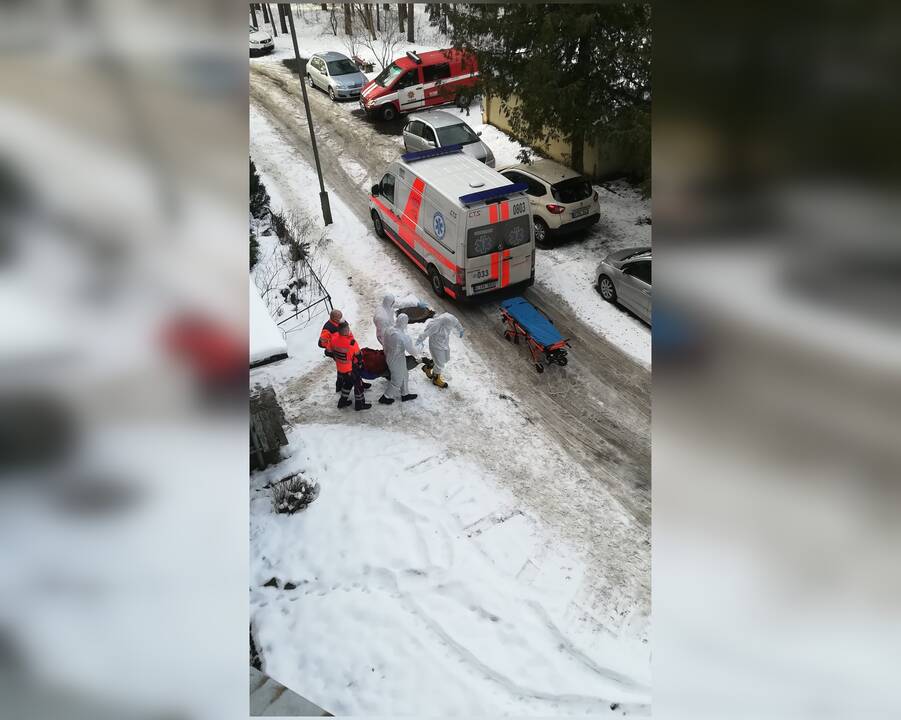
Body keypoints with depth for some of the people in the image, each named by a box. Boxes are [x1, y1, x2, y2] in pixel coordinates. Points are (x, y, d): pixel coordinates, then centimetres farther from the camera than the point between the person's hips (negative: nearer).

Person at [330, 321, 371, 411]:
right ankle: (359, 404, 26)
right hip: (351, 369, -6)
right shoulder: (351, 343, -31)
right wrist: (360, 362, 5)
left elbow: (333, 352, 4)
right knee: (358, 384, 13)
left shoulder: (334, 338, -13)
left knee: (347, 383, 28)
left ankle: (342, 401, 37)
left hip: (340, 368, 7)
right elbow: (358, 355, -16)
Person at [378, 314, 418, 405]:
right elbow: (411, 350, -20)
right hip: (398, 361, -8)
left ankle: (404, 394, 45)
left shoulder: (388, 330, -10)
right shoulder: (404, 336, -32)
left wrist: (387, 355, 21)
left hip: (389, 358, 8)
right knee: (397, 381, 17)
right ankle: (385, 397, 31)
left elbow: (385, 346, 5)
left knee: (404, 376, 28)